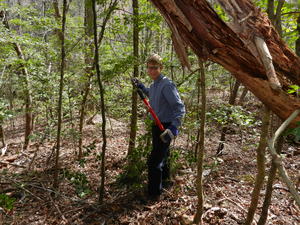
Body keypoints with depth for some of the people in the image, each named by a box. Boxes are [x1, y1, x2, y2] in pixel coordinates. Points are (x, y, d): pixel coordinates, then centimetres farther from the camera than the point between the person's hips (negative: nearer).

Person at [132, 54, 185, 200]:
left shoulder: (166, 85, -22)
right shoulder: (154, 85, 6)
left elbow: (179, 107, -26)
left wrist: (174, 126, -36)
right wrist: (142, 87, 20)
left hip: (165, 127, -9)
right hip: (157, 125, 10)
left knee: (154, 161, -6)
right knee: (162, 154, 28)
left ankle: (154, 194, 11)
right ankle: (165, 177, 52)